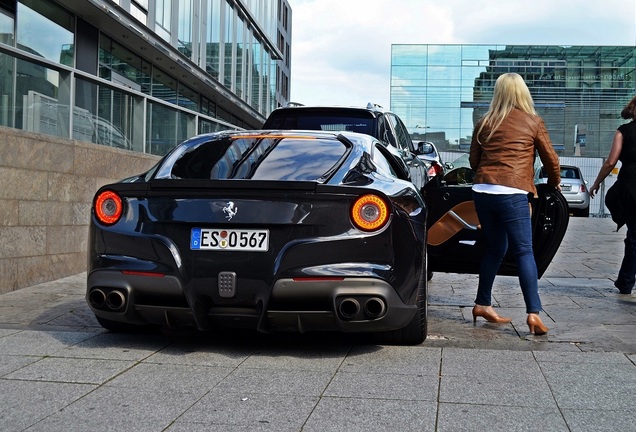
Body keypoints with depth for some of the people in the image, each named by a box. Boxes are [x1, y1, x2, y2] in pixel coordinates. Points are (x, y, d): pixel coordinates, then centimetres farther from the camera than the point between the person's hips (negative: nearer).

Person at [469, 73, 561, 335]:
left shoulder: (485, 123, 13)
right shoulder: (533, 122, 5)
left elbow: (474, 160, 18)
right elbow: (550, 159, 10)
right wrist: (554, 183, 29)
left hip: (482, 190, 4)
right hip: (512, 193, -4)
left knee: (495, 248, 18)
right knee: (524, 252, -2)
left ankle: (482, 304, 24)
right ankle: (533, 313, -9)